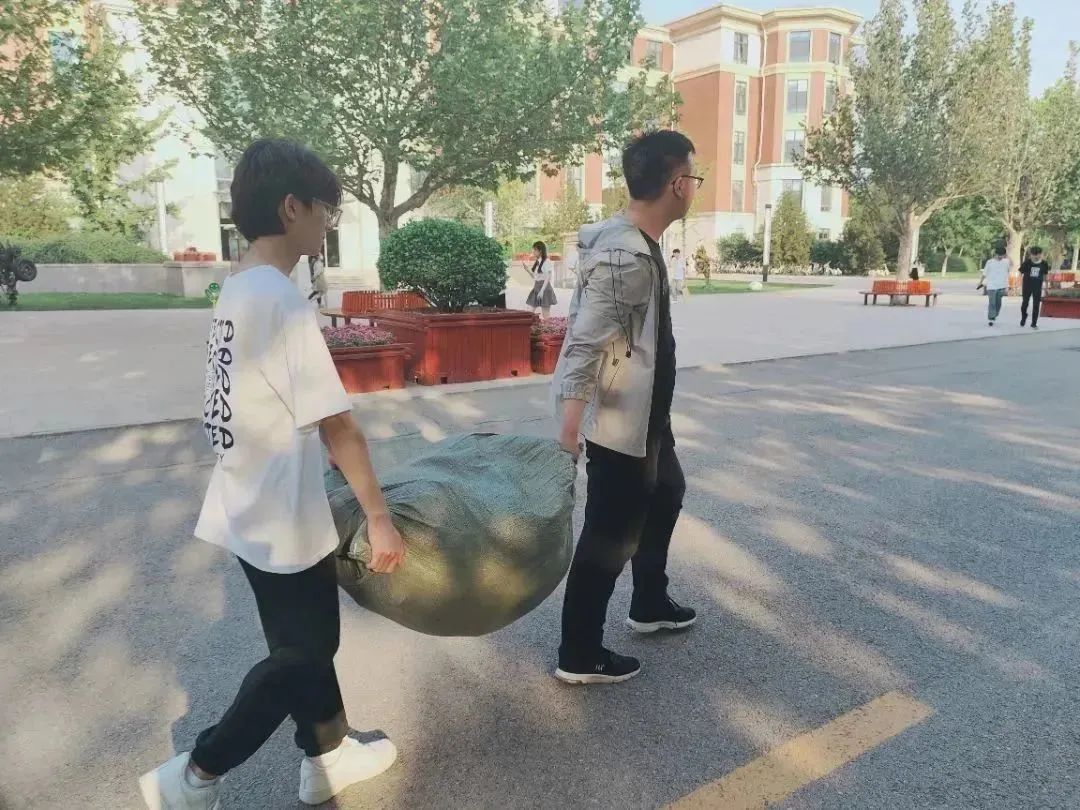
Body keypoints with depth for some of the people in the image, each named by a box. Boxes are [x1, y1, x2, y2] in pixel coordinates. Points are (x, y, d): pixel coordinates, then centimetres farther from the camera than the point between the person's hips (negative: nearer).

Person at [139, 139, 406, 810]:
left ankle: (326, 756, 39)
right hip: (284, 519, -9)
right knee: (301, 653, 11)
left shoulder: (238, 291, 5)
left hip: (250, 509, 9)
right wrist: (380, 518, -18)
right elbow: (336, 426, -24)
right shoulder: (283, 300, -24)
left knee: (307, 638, 22)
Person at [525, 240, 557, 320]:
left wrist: (542, 290, -21)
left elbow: (548, 278, -15)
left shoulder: (546, 262, -10)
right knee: (532, 313, 4)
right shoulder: (536, 262, 13)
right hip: (536, 287, 8)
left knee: (546, 315, -4)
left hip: (544, 288, -8)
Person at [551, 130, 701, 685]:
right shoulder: (623, 257, -25)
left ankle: (650, 605, 45)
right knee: (609, 536, 0)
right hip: (617, 423, -11)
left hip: (645, 416, 11)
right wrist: (568, 434, -33)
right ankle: (579, 656, 17)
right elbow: (583, 347, -30)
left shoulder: (639, 244, 8)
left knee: (666, 495, 27)